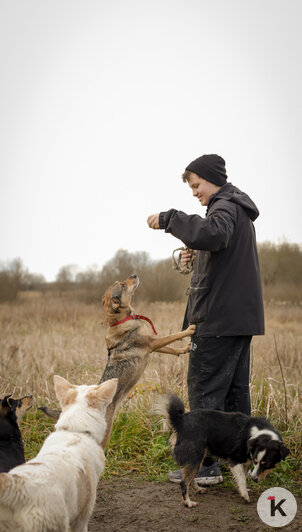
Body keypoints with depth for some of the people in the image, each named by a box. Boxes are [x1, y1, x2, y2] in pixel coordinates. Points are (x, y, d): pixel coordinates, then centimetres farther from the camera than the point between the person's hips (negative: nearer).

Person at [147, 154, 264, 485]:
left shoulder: (225, 207, -11)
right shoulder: (239, 210, 22)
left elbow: (213, 234, -36)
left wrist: (167, 219, -27)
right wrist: (195, 260, 10)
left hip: (219, 318, -10)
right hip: (242, 317, 10)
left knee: (204, 389, -6)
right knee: (235, 389, 14)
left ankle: (205, 465, -2)